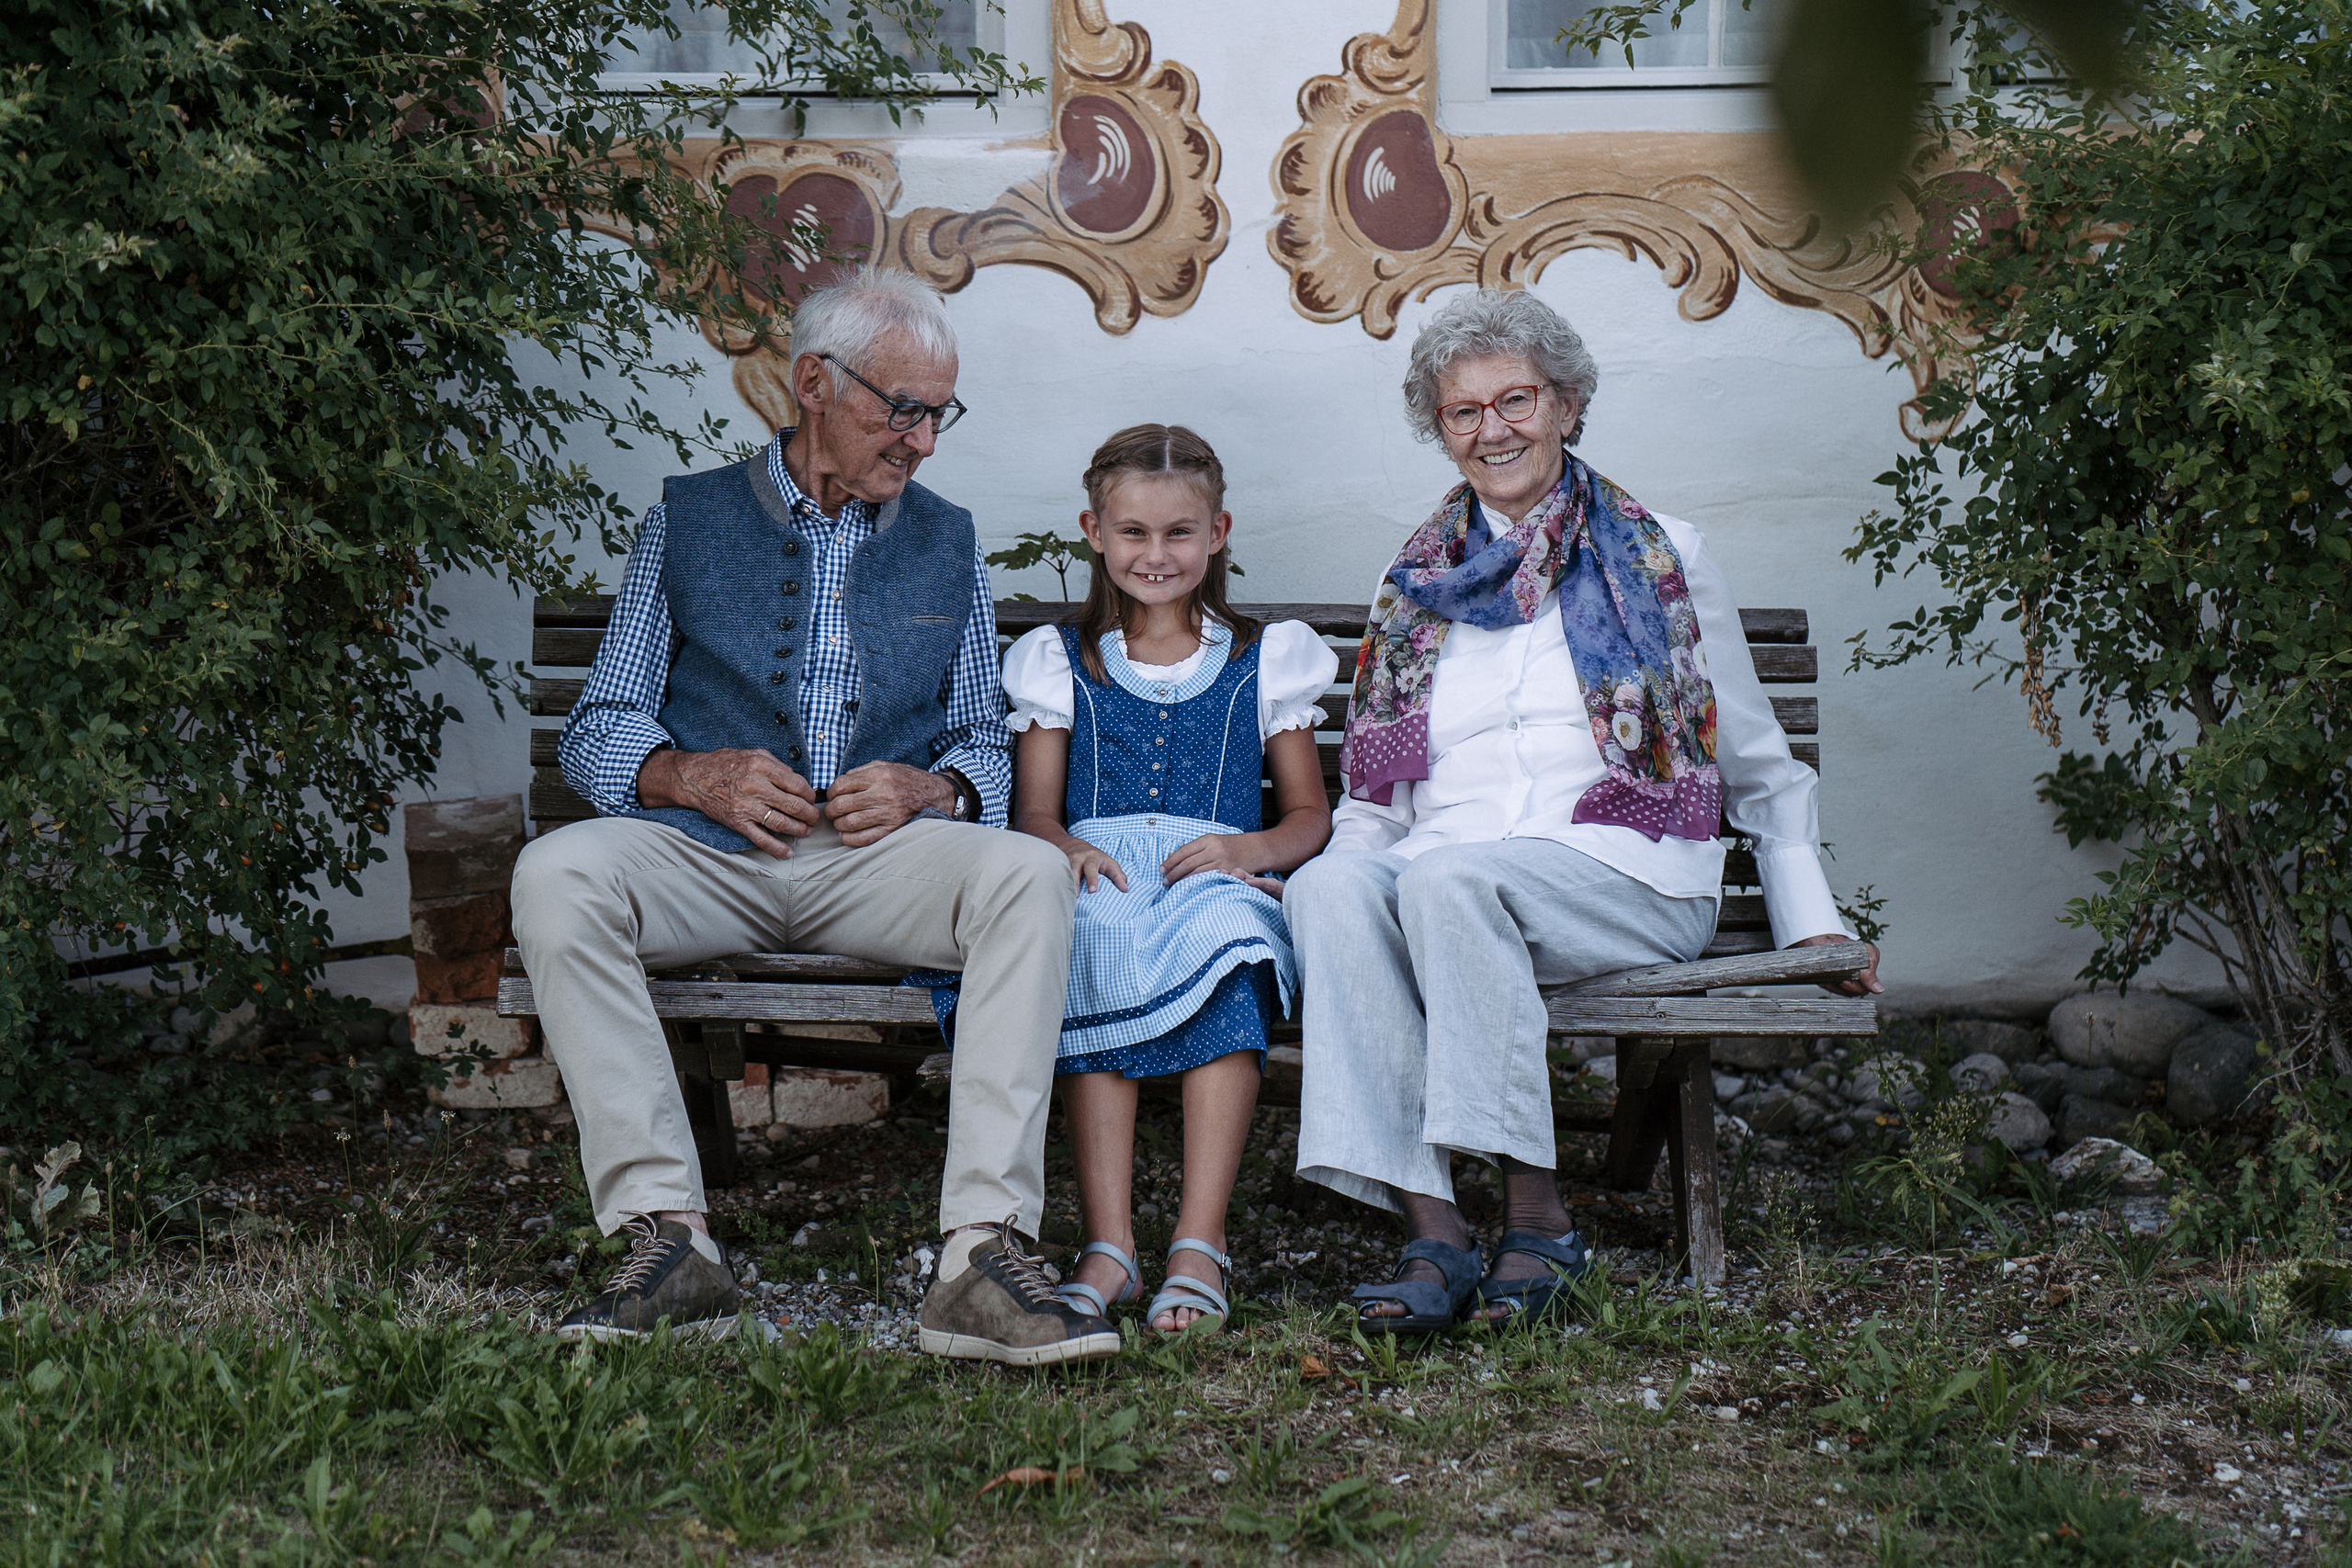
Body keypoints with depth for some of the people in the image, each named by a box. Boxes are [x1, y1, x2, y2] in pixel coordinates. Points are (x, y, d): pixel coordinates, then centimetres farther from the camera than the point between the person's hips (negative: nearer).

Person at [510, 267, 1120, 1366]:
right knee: (555, 875, -32)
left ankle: (983, 1253, -36)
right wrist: (693, 775, -12)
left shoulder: (945, 543, 20)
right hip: (706, 854, -1)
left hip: (876, 860, 1)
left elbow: (985, 747, 18)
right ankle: (667, 1238, -32)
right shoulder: (688, 519, 15)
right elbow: (597, 729, 10)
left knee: (1030, 873, -31)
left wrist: (928, 789, -6)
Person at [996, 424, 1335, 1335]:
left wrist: (1251, 848, -8)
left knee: (1226, 951, -37)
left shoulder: (1264, 662, 18)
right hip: (1099, 881, 0)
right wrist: (1068, 848, -12)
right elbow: (1034, 813, 13)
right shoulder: (1061, 663, 20)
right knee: (1091, 953, -37)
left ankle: (1199, 1244, -40)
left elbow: (1309, 815, 16)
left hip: (1215, 883, 0)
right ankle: (1108, 1246, -39)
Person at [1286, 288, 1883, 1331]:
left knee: (1446, 879, -36)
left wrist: (1812, 924, 9)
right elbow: (1378, 795, 22)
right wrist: (1328, 861, 2)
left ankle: (1538, 1215, -31)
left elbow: (1759, 765, 18)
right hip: (1448, 866, 3)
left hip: (1623, 870, -3)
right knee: (1331, 887, -32)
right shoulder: (1417, 579, 22)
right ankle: (1431, 1232, -40)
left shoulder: (1660, 556, 14)